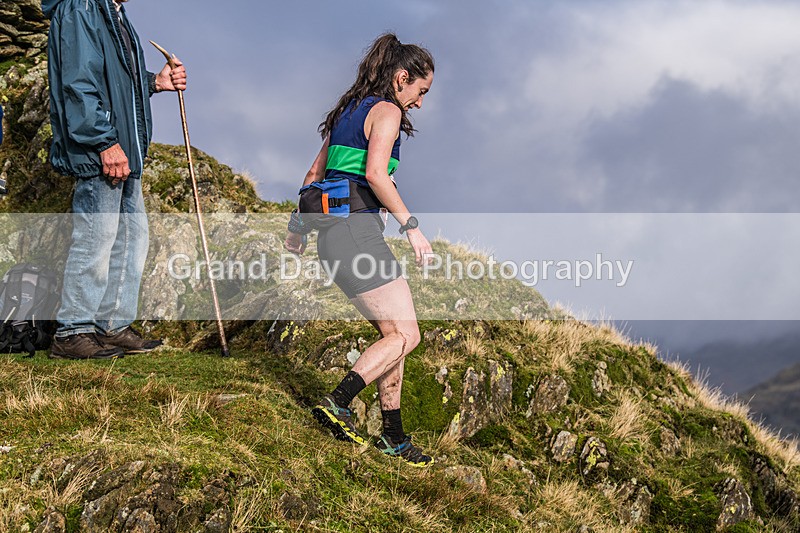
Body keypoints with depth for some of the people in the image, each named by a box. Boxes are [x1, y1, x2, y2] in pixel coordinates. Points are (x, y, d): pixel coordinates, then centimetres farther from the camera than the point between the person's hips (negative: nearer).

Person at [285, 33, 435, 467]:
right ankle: (337, 403, -17)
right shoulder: (386, 111, -6)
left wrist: (299, 226, 32)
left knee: (392, 333, 12)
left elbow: (316, 173, 25)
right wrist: (411, 226, -17)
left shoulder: (348, 111, 21)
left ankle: (394, 436, 12)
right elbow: (375, 173, -20)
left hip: (331, 232, 10)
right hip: (357, 229, -10)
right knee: (406, 335, -6)